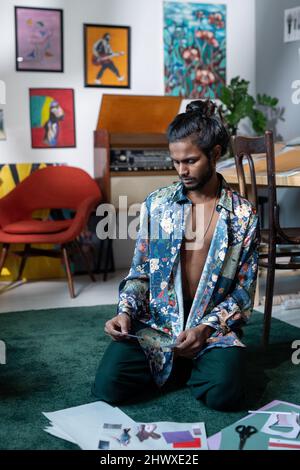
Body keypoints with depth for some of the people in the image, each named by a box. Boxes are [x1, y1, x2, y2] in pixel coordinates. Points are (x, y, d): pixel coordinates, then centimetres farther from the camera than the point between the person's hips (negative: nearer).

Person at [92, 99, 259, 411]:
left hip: (213, 328, -1)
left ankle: (191, 369, 9)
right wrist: (126, 312, -11)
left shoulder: (243, 215, -2)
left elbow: (244, 291, -1)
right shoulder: (157, 203, 2)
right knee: (107, 386, -19)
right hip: (155, 324, 1)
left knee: (224, 394, -27)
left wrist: (206, 328, -15)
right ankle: (178, 367, 11)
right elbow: (139, 273, 8)